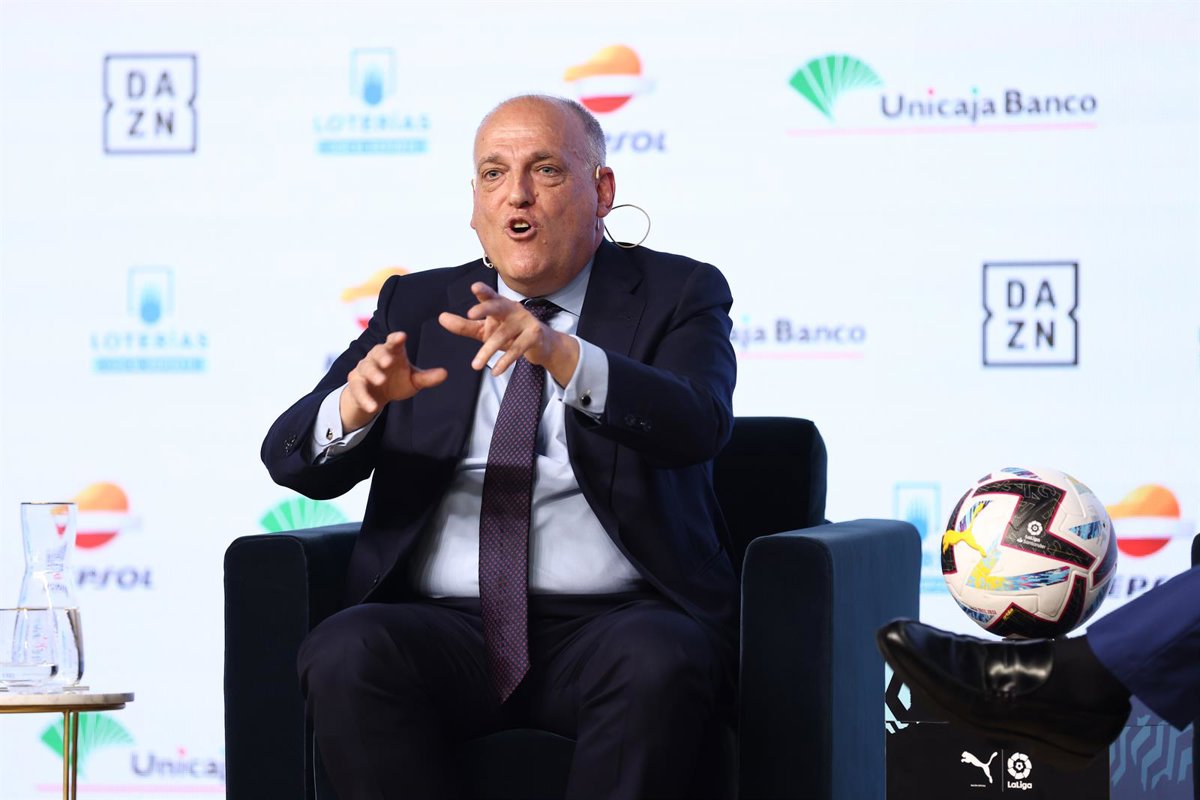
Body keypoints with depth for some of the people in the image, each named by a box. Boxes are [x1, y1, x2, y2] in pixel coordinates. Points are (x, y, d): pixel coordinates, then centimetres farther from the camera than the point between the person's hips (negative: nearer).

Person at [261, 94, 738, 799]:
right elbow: (293, 458, 9)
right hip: (447, 628, 2)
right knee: (344, 657, -30)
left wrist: (562, 355, -30)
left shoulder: (676, 294, 10)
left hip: (616, 622, -2)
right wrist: (354, 404, -16)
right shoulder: (417, 306, 19)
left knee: (658, 664, -36)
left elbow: (700, 423, -12)